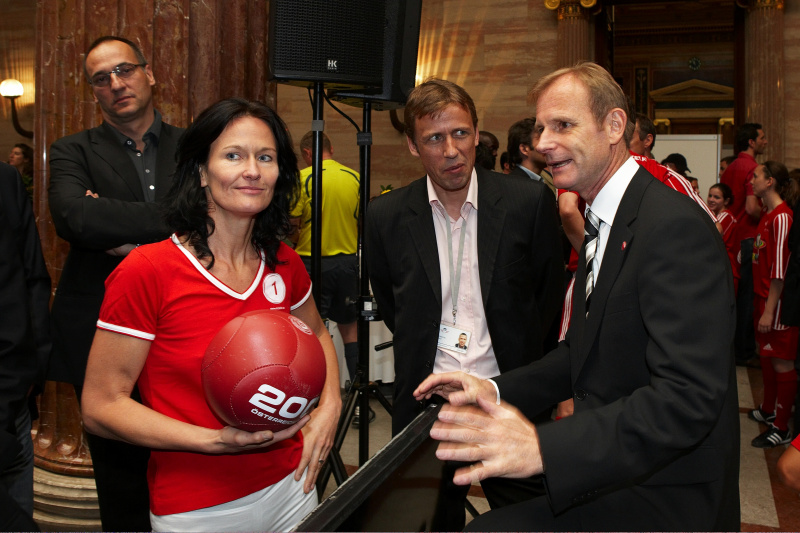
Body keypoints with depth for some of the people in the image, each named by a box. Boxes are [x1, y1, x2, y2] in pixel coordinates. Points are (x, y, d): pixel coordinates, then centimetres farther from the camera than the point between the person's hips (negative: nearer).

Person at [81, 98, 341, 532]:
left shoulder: (284, 264, -2)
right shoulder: (145, 271, -16)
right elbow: (101, 406, -14)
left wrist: (330, 406, 1)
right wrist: (216, 440, -23)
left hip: (289, 486, 5)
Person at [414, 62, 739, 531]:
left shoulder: (677, 228, -21)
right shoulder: (603, 226, 10)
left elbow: (687, 397, -30)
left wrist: (543, 447, -38)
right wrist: (497, 391, 3)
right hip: (611, 474, 9)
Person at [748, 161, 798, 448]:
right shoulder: (768, 214, 10)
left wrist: (770, 310, -21)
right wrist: (761, 303, 16)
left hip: (777, 302, -9)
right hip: (764, 296, 9)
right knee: (766, 356, 20)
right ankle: (768, 410, 37)